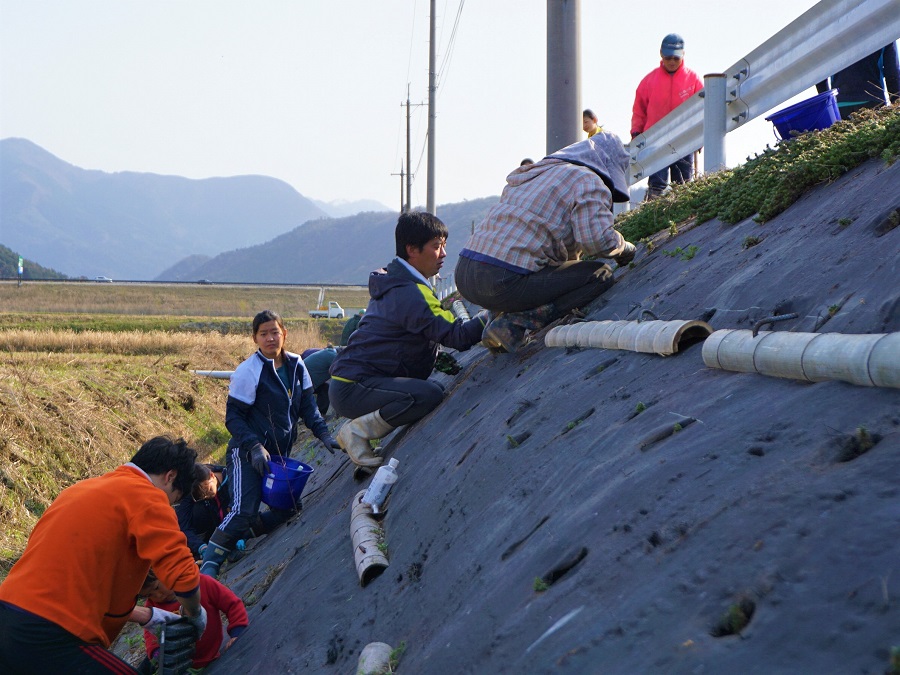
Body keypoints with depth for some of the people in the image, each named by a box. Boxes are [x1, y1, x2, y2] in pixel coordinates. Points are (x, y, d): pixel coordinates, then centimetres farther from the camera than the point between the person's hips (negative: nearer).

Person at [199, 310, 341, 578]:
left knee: (288, 509, 6)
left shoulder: (295, 365, 3)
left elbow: (307, 406, 11)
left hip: (279, 453, 7)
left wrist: (324, 434, -2)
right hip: (247, 453, -7)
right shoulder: (248, 372, -15)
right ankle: (208, 564, -11)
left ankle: (236, 534, 20)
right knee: (243, 510, -20)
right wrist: (254, 447, -23)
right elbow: (233, 417, -12)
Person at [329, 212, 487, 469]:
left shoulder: (395, 285, 17)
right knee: (431, 394, -28)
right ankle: (357, 431, -11)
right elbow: (458, 336, -21)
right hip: (352, 389, -11)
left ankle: (358, 428, 13)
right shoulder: (410, 293, -16)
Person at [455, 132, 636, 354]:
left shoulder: (534, 172, 28)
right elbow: (598, 239, -12)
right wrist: (624, 248, 8)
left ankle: (504, 314, 8)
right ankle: (513, 324, -11)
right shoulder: (589, 181, 3)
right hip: (503, 282, -9)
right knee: (601, 275, 1)